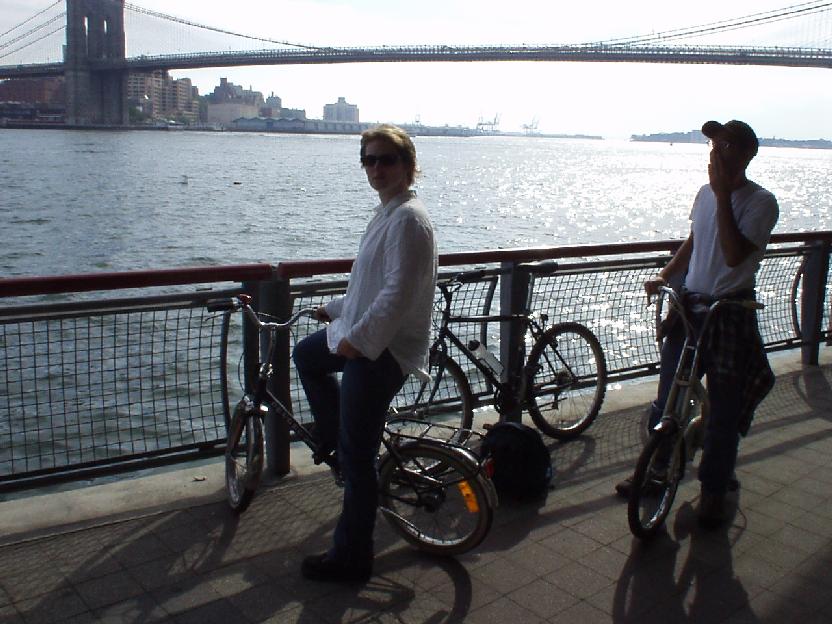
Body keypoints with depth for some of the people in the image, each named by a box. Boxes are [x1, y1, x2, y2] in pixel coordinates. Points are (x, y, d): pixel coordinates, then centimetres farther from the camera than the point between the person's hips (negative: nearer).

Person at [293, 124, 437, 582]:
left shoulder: (408, 219, -20)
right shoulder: (387, 212, 13)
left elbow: (399, 292, -27)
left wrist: (358, 338, -26)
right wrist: (337, 310, 28)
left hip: (381, 351, -11)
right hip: (363, 336, 11)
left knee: (357, 459, -3)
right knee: (306, 355, 33)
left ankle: (351, 558, 12)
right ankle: (334, 438, 38)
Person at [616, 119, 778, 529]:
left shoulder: (760, 202, -12)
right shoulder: (706, 193, 7)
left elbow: (734, 255, -25)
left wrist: (724, 195, -24)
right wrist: (664, 276, 8)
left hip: (730, 315, -6)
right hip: (689, 306, 6)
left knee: (724, 409, 5)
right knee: (667, 398, 13)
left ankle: (714, 490, 21)